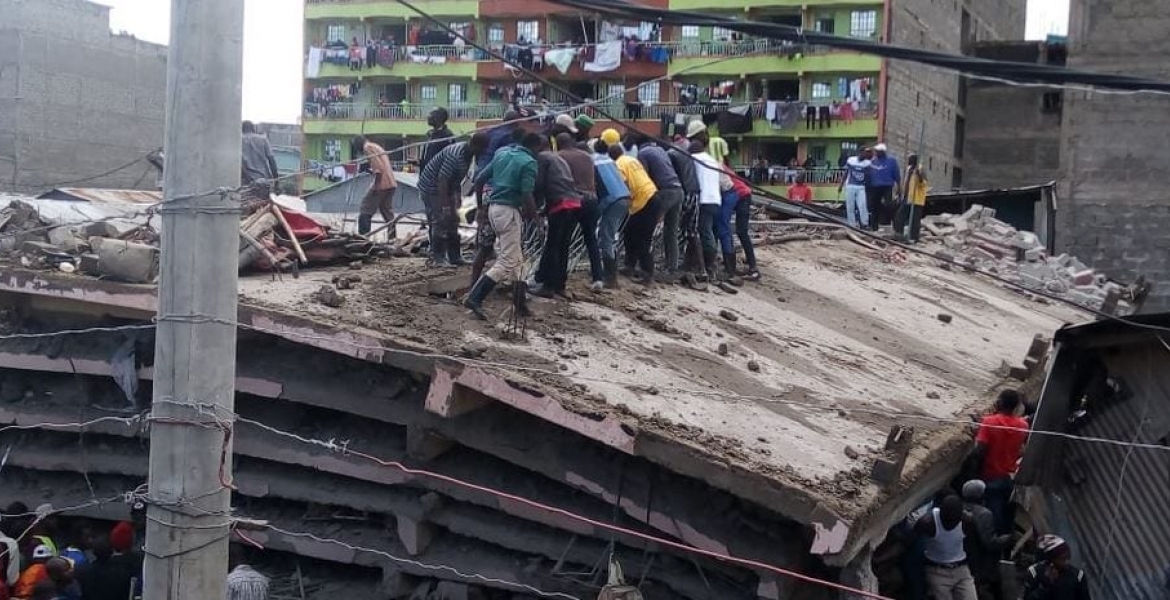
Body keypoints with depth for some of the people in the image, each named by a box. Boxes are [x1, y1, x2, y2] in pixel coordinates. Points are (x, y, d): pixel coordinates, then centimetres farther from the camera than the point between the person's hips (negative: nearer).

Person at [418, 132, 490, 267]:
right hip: (431, 187, -10)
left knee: (453, 220, 10)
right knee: (440, 221, -11)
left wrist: (458, 194, 12)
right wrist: (444, 205, -31)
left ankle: (455, 257, 16)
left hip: (446, 187, 10)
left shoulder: (468, 154, -2)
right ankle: (437, 258, -5)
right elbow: (442, 179, -32)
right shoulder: (455, 154, -31)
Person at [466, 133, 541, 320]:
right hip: (510, 211, -9)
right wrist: (533, 213, -1)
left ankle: (520, 303, 24)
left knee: (515, 258, 19)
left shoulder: (502, 155, 13)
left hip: (493, 208, 9)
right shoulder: (529, 163, -9)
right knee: (506, 263, -5)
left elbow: (479, 179, 12)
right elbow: (527, 195, -18)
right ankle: (474, 299, -14)